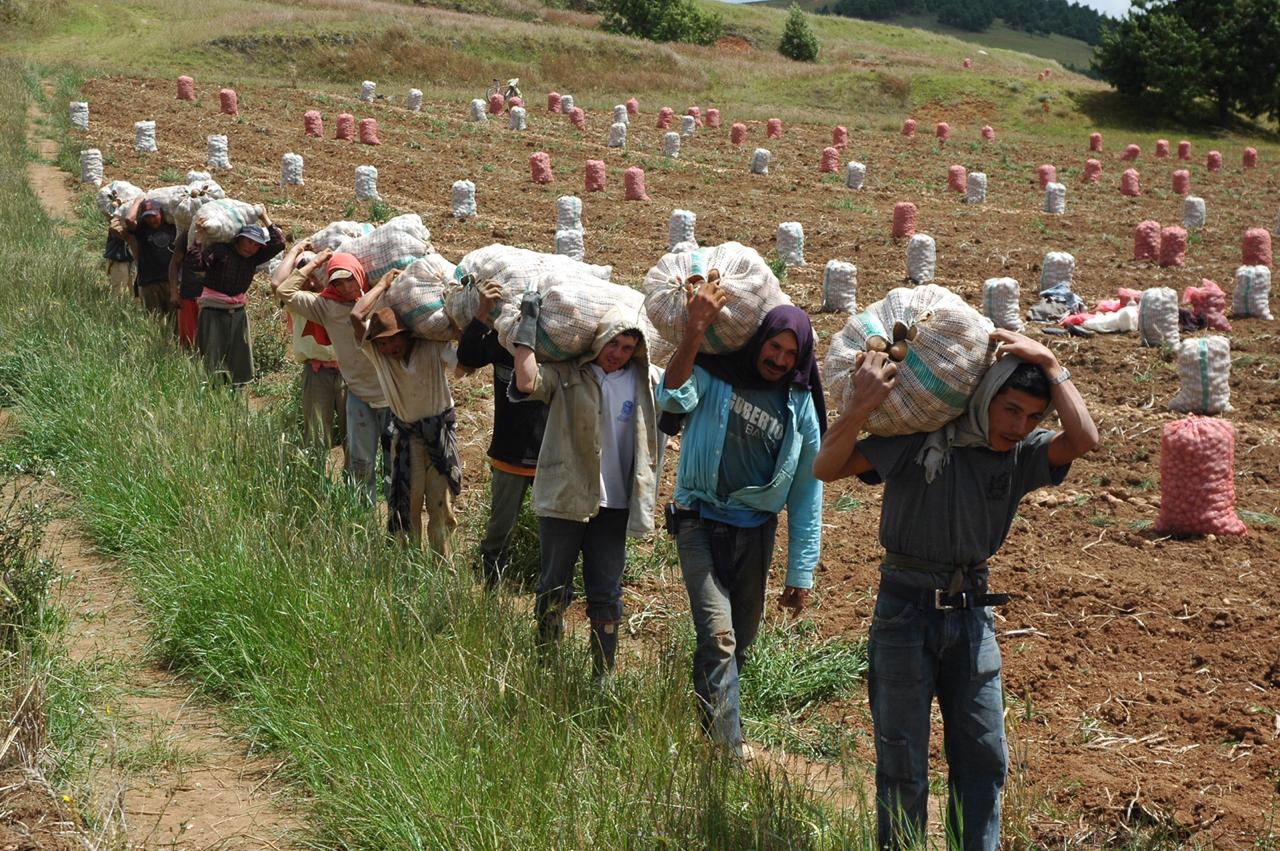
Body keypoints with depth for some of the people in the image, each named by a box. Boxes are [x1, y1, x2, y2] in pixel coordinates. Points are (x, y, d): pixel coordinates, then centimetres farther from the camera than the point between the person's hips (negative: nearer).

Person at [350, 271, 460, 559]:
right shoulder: (377, 354, -11)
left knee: (441, 505, 3)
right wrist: (384, 284, -18)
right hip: (406, 435, 1)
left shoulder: (433, 348, -14)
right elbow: (357, 316, -24)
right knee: (406, 504, 2)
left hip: (441, 430, -1)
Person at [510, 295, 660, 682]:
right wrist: (528, 324, -20)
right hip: (563, 500, -2)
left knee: (606, 597, 5)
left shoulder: (642, 382, 5)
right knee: (553, 590, 7)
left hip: (613, 504, 2)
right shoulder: (566, 374, -6)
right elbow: (527, 382, -24)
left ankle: (603, 678, 13)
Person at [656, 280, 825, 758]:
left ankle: (705, 725, 26)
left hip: (755, 533, 4)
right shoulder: (714, 376, -2)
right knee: (718, 637, -17)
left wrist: (800, 575, 4)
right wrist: (694, 333, -34)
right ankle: (727, 754, -21)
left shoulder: (800, 407, 6)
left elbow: (807, 494, 7)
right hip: (701, 523, -4)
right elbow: (672, 398, -24)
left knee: (739, 646, 9)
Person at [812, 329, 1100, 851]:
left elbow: (1084, 439, -20)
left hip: (972, 612, 4)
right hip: (905, 610, -4)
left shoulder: (1022, 456, -1)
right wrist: (862, 407, -28)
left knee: (984, 757, 8)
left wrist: (1050, 364, -17)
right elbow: (826, 468, -15)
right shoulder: (921, 440, -11)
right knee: (902, 762, 4)